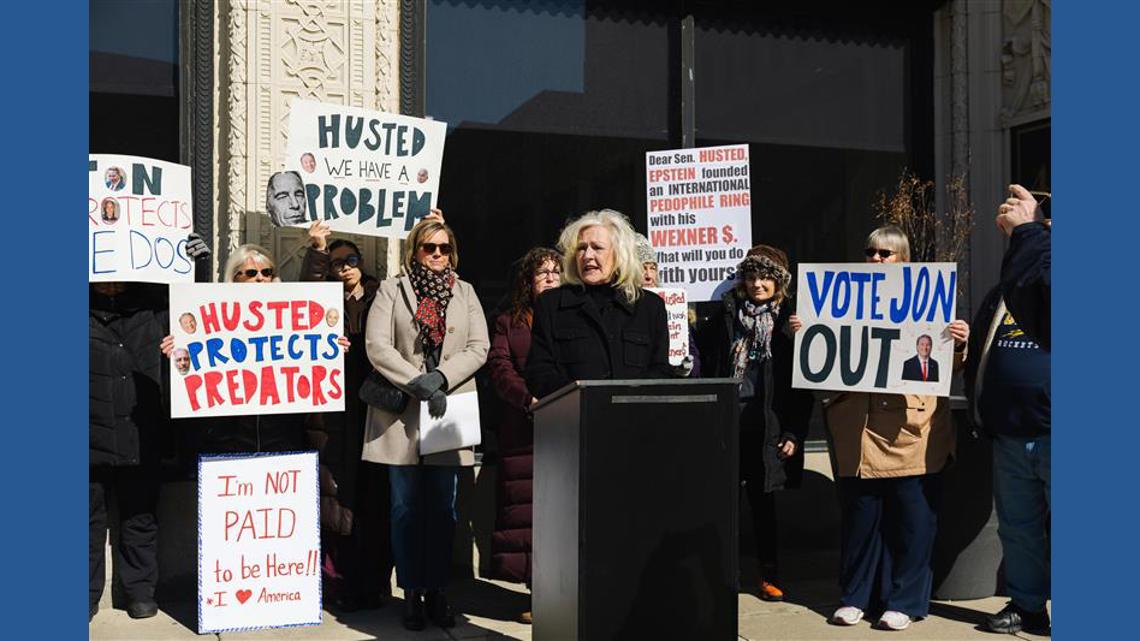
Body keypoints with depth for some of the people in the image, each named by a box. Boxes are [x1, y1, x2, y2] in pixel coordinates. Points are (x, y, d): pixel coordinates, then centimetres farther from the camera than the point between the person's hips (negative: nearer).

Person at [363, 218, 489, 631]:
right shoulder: (391, 290, 7)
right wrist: (418, 385, -14)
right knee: (407, 507, 2)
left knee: (443, 508, 5)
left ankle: (436, 592, 14)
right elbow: (376, 346, -5)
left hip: (449, 412, 2)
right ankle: (412, 594, 10)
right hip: (401, 413, -2)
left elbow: (479, 347, 4)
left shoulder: (465, 292, 15)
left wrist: (441, 377, -11)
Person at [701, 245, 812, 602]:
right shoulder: (725, 316, 7)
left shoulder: (790, 321, 2)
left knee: (762, 503, 8)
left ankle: (769, 576, 21)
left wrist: (794, 433, -5)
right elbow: (709, 369, 7)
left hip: (767, 428, -1)